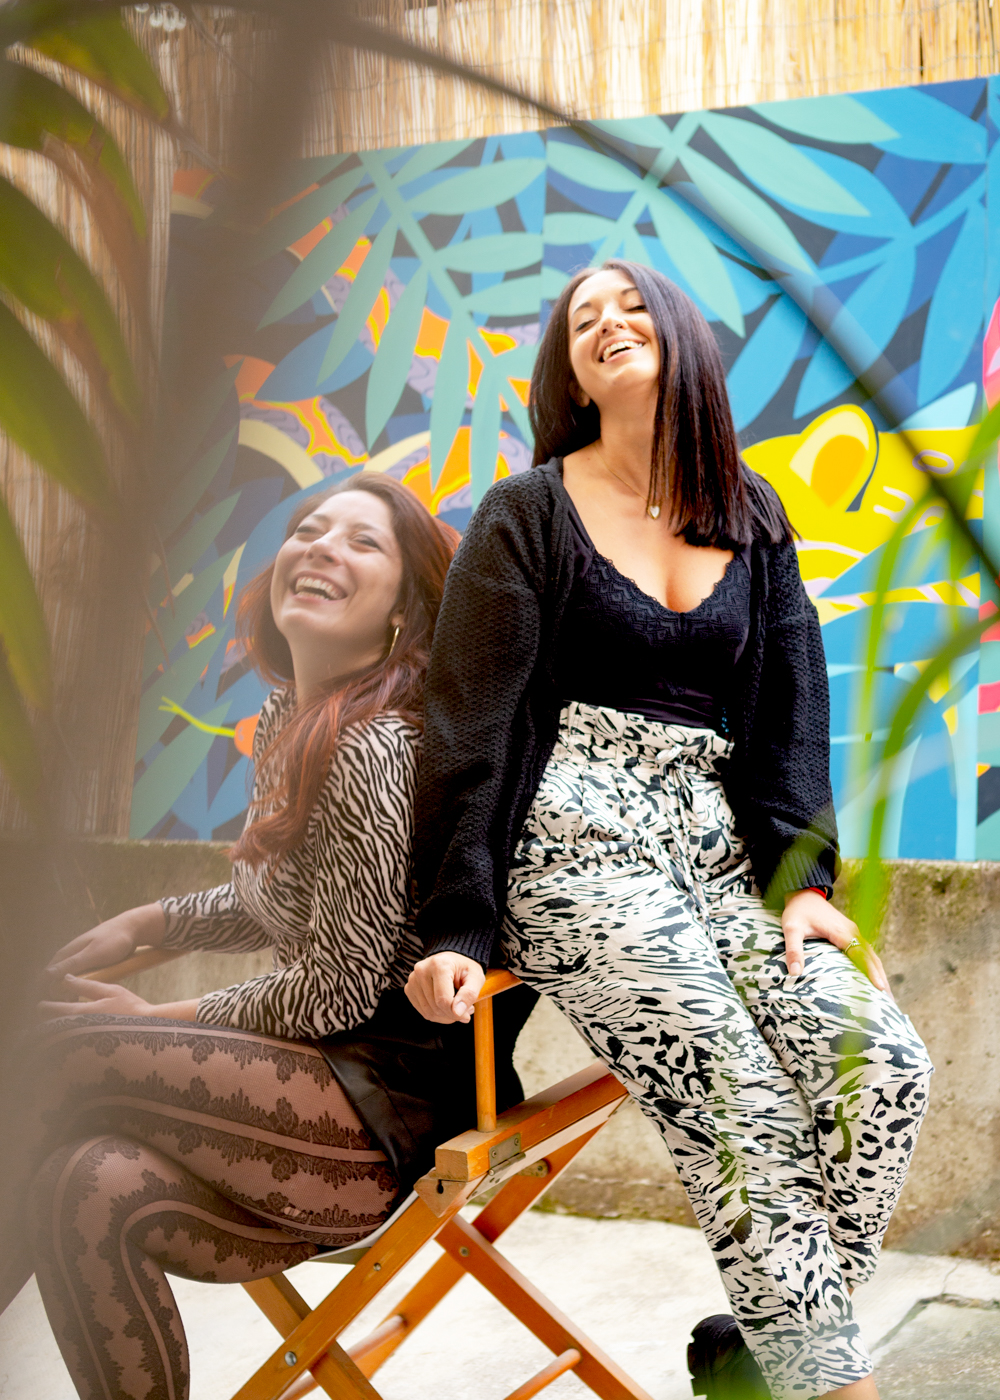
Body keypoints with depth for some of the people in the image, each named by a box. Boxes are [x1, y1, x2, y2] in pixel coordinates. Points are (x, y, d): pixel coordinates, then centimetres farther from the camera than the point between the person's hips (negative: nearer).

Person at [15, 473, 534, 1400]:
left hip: (400, 1107, -8)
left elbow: (338, 988, -19)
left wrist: (161, 1023, -7)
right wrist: (140, 925, 15)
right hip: (347, 1083, 8)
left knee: (61, 1054, -16)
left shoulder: (374, 749, -20)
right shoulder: (289, 720, 9)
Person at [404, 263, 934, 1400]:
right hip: (577, 849, -4)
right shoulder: (528, 517, 3)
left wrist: (801, 876, -4)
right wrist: (456, 930, -10)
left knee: (887, 1064, -17)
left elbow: (792, 706, 11)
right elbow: (469, 726, -2)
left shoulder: (751, 518, 16)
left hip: (718, 853, 5)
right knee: (744, 1104, -24)